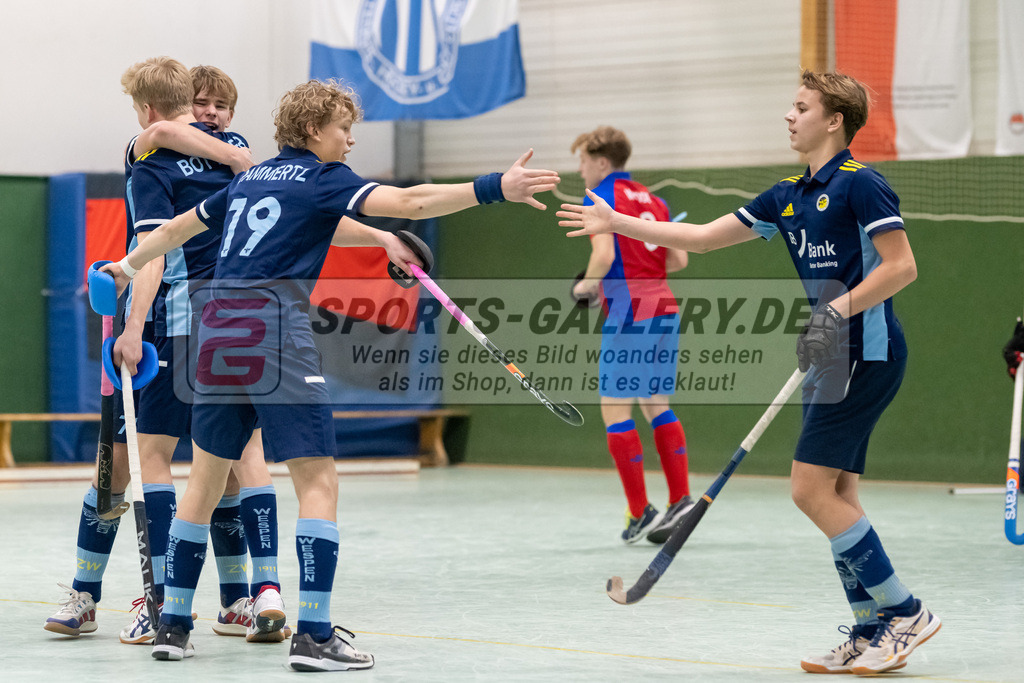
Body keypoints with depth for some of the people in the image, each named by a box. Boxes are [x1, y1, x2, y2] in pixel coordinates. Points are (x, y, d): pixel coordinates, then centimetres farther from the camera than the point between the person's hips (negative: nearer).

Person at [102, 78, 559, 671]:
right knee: (318, 482, -4)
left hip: (220, 328, 8)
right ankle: (314, 634, -11)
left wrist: (129, 265, 50)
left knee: (206, 480, 15)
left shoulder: (250, 180, 20)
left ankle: (174, 623, 19)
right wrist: (495, 188, -20)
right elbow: (409, 202, -14)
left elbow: (178, 228, 33)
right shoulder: (322, 178, 0)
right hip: (276, 333, -7)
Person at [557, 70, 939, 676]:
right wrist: (615, 223, 17)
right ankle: (872, 631, 9)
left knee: (812, 488, -12)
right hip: (835, 357, 9)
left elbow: (902, 267, -15)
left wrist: (838, 311, -23)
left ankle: (904, 612, -6)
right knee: (837, 497, 6)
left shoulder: (859, 184, -10)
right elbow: (703, 237, 19)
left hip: (866, 352, -9)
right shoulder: (789, 198, 16)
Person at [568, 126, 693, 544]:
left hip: (629, 315, -8)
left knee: (615, 410, -2)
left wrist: (587, 286, 0)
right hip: (664, 310, 8)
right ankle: (681, 500, 6)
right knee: (656, 404, 13)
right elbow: (678, 260, 15)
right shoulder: (652, 200, 17)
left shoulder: (600, 198, -5)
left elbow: (604, 256, -18)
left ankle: (639, 512, -5)